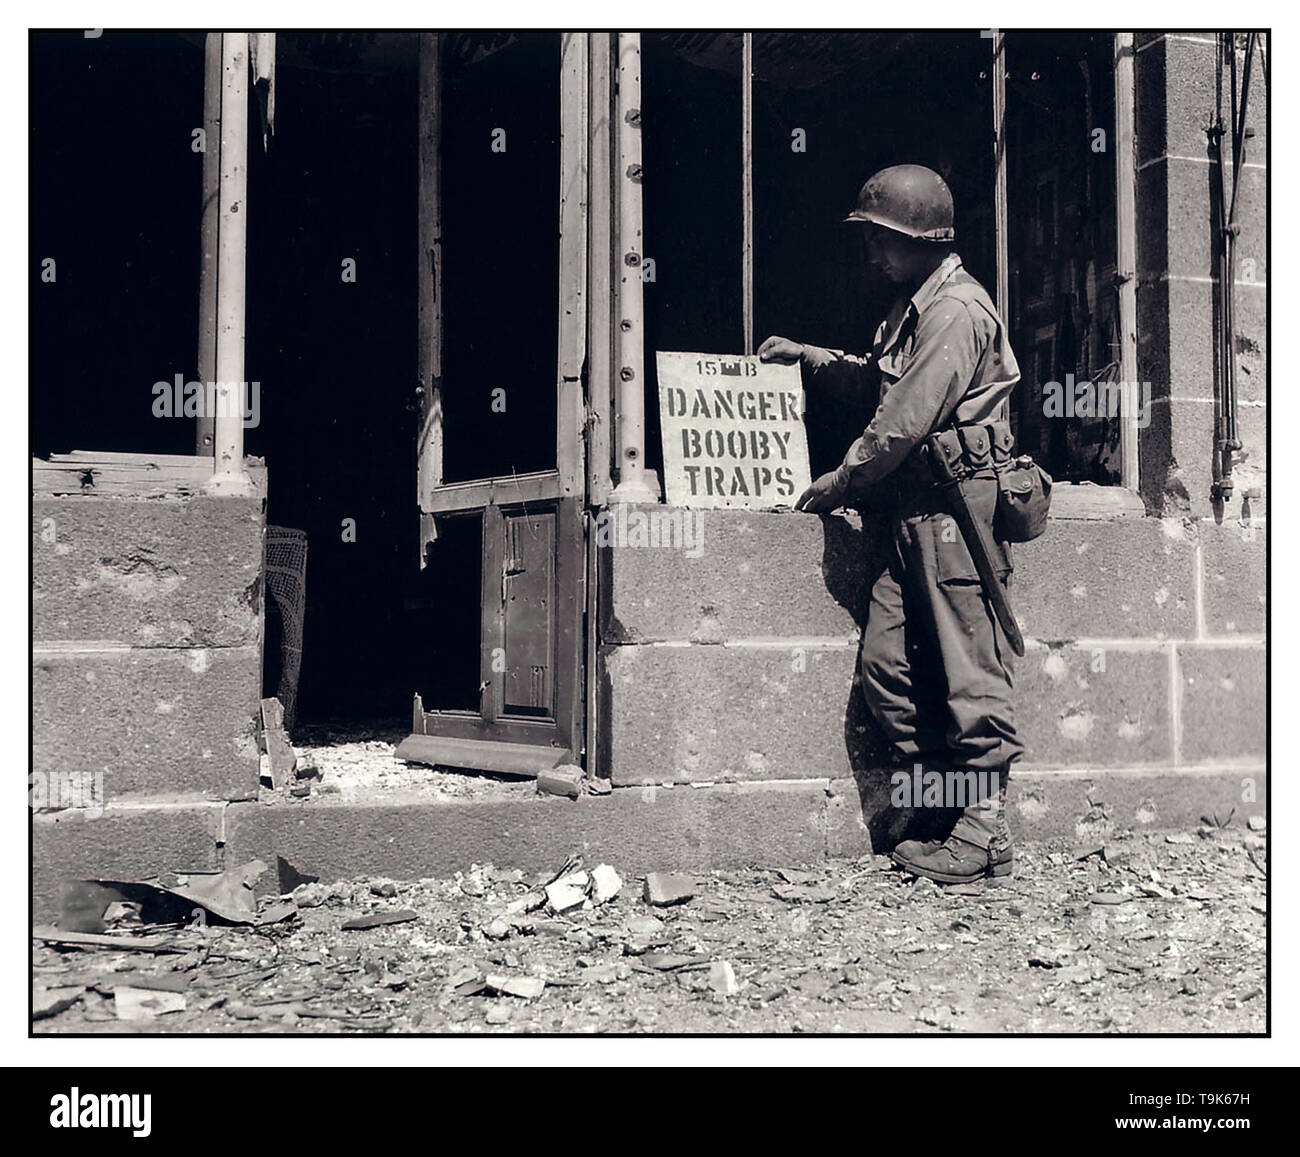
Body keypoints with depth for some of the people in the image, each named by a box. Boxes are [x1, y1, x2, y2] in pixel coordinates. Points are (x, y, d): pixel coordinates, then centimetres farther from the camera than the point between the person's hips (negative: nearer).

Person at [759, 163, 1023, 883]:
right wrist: (809, 358, 27)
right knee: (887, 662, 3)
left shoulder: (956, 311, -11)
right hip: (916, 510, 10)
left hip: (956, 505, -10)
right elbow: (878, 380, 38)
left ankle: (986, 832, 0)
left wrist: (841, 482, -5)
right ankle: (961, 801, 11)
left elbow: (904, 421, -15)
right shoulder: (916, 308, 21)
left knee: (968, 668, -6)